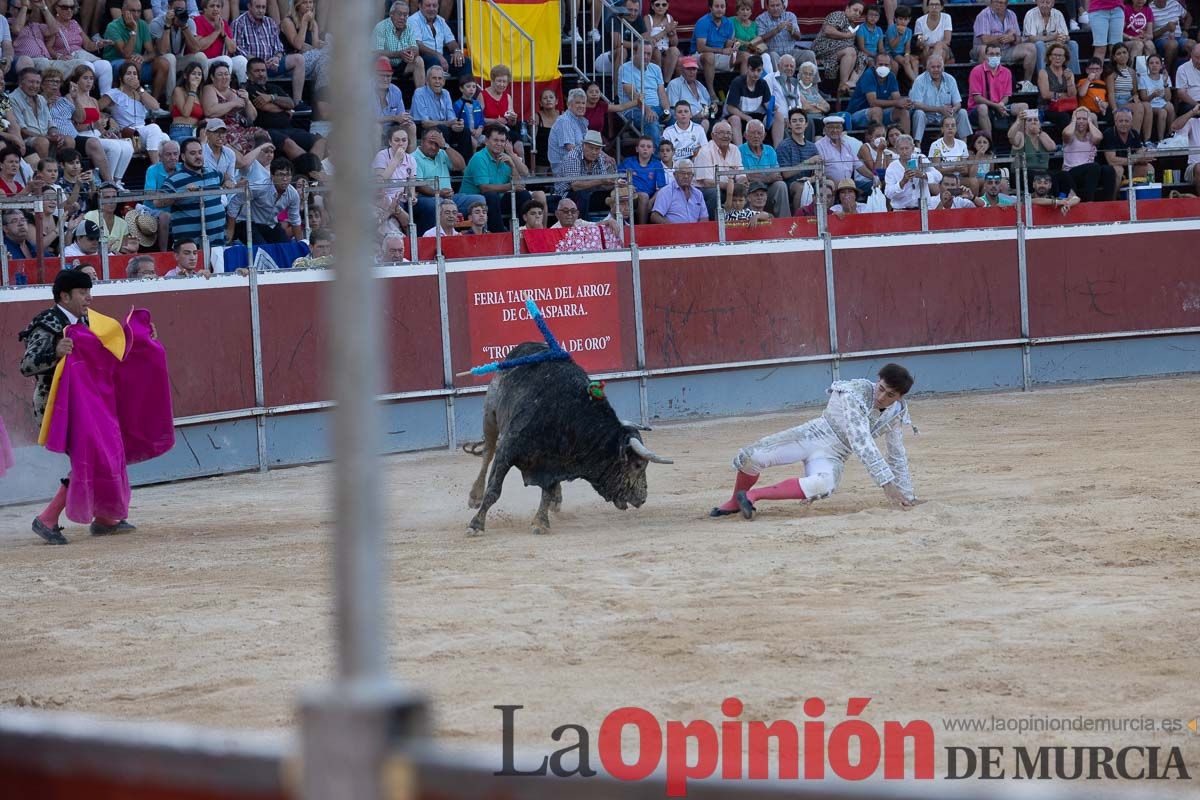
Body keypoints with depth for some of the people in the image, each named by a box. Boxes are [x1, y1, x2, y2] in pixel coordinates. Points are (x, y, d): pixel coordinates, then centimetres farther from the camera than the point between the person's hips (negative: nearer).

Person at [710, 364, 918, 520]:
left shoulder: (896, 413, -5)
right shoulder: (856, 394, -23)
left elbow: (897, 455, 10)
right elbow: (860, 443, -32)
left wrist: (906, 495, 7)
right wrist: (886, 483, -38)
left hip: (833, 457, 3)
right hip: (813, 435, -3)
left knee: (823, 485, -35)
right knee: (751, 457, -24)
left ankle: (752, 496, -20)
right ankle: (735, 502, 10)